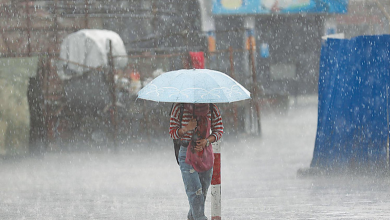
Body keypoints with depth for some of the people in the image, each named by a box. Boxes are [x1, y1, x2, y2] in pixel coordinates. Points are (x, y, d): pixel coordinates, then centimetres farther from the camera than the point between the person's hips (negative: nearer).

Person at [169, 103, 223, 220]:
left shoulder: (212, 108, -2)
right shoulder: (179, 108, -7)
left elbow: (219, 131, 6)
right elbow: (172, 133, 0)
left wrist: (207, 141, -13)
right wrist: (186, 129, -20)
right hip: (186, 152, -3)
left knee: (203, 191, 8)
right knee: (194, 190, -13)